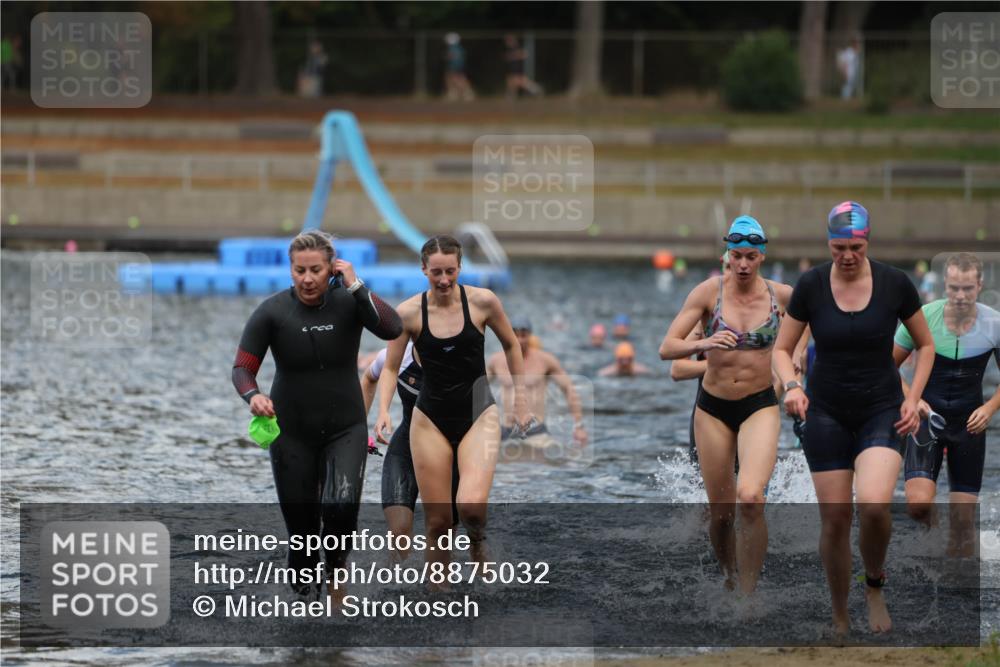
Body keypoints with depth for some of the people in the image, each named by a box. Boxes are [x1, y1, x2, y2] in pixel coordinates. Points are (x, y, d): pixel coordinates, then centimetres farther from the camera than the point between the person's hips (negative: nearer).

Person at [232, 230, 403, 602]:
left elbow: (392, 329, -25)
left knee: (340, 506, -24)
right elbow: (242, 368, -9)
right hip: (292, 431, 1)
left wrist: (355, 286, -25)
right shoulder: (272, 312, -10)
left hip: (345, 429, -1)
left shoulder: (347, 302, -9)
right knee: (301, 525, 3)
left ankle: (337, 562, 6)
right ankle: (302, 595, 24)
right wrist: (253, 396, -29)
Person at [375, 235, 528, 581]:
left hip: (478, 415, -1)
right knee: (437, 521, 0)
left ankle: (477, 540, 12)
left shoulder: (483, 302, -8)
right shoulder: (409, 312, -7)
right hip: (431, 420, 1)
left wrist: (520, 400, 10)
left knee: (471, 505, -22)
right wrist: (383, 410, -16)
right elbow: (391, 368, 1)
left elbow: (511, 345, 9)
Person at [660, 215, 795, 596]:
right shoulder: (709, 291, -7)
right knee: (721, 513, 6)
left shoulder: (782, 295, -4)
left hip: (760, 406, -1)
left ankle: (747, 593, -16)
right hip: (714, 407, 1)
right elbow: (667, 349, -11)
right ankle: (729, 578, 33)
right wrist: (703, 344, -31)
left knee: (750, 498, -24)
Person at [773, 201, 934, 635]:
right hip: (826, 413, 1)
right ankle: (839, 621, 17)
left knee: (874, 504, -25)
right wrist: (791, 385, -18)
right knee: (834, 519, -1)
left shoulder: (895, 284, -8)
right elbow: (782, 349, 3)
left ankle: (875, 586, 4)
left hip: (882, 411, -1)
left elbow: (925, 344, 6)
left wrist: (914, 399, -5)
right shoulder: (810, 286, -7)